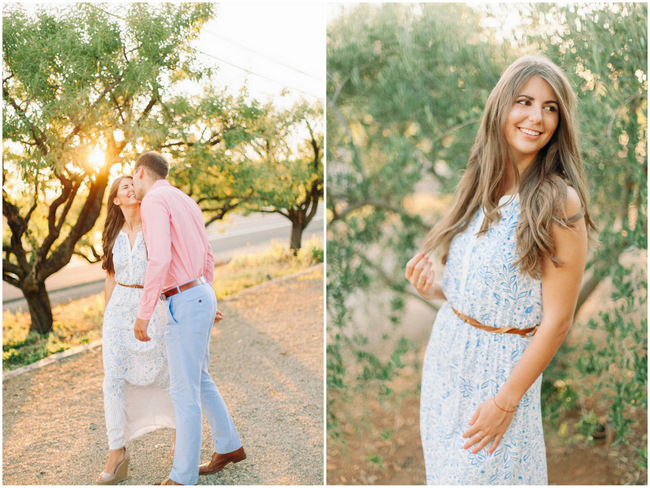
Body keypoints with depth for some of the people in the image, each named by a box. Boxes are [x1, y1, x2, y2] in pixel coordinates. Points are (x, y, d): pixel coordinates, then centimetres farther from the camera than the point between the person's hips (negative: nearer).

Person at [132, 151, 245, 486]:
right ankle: (228, 446, 32)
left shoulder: (154, 200, -14)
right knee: (198, 379, 20)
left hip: (184, 305, -10)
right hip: (200, 296, 10)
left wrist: (143, 313, -21)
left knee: (184, 390, -2)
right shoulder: (187, 203, 16)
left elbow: (160, 259, -26)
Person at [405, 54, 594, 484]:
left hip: (503, 364, -6)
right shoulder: (480, 186, 2)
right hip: (446, 351, 6)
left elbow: (557, 320, -17)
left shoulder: (560, 203, -18)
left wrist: (506, 402, -14)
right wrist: (433, 289, -7)